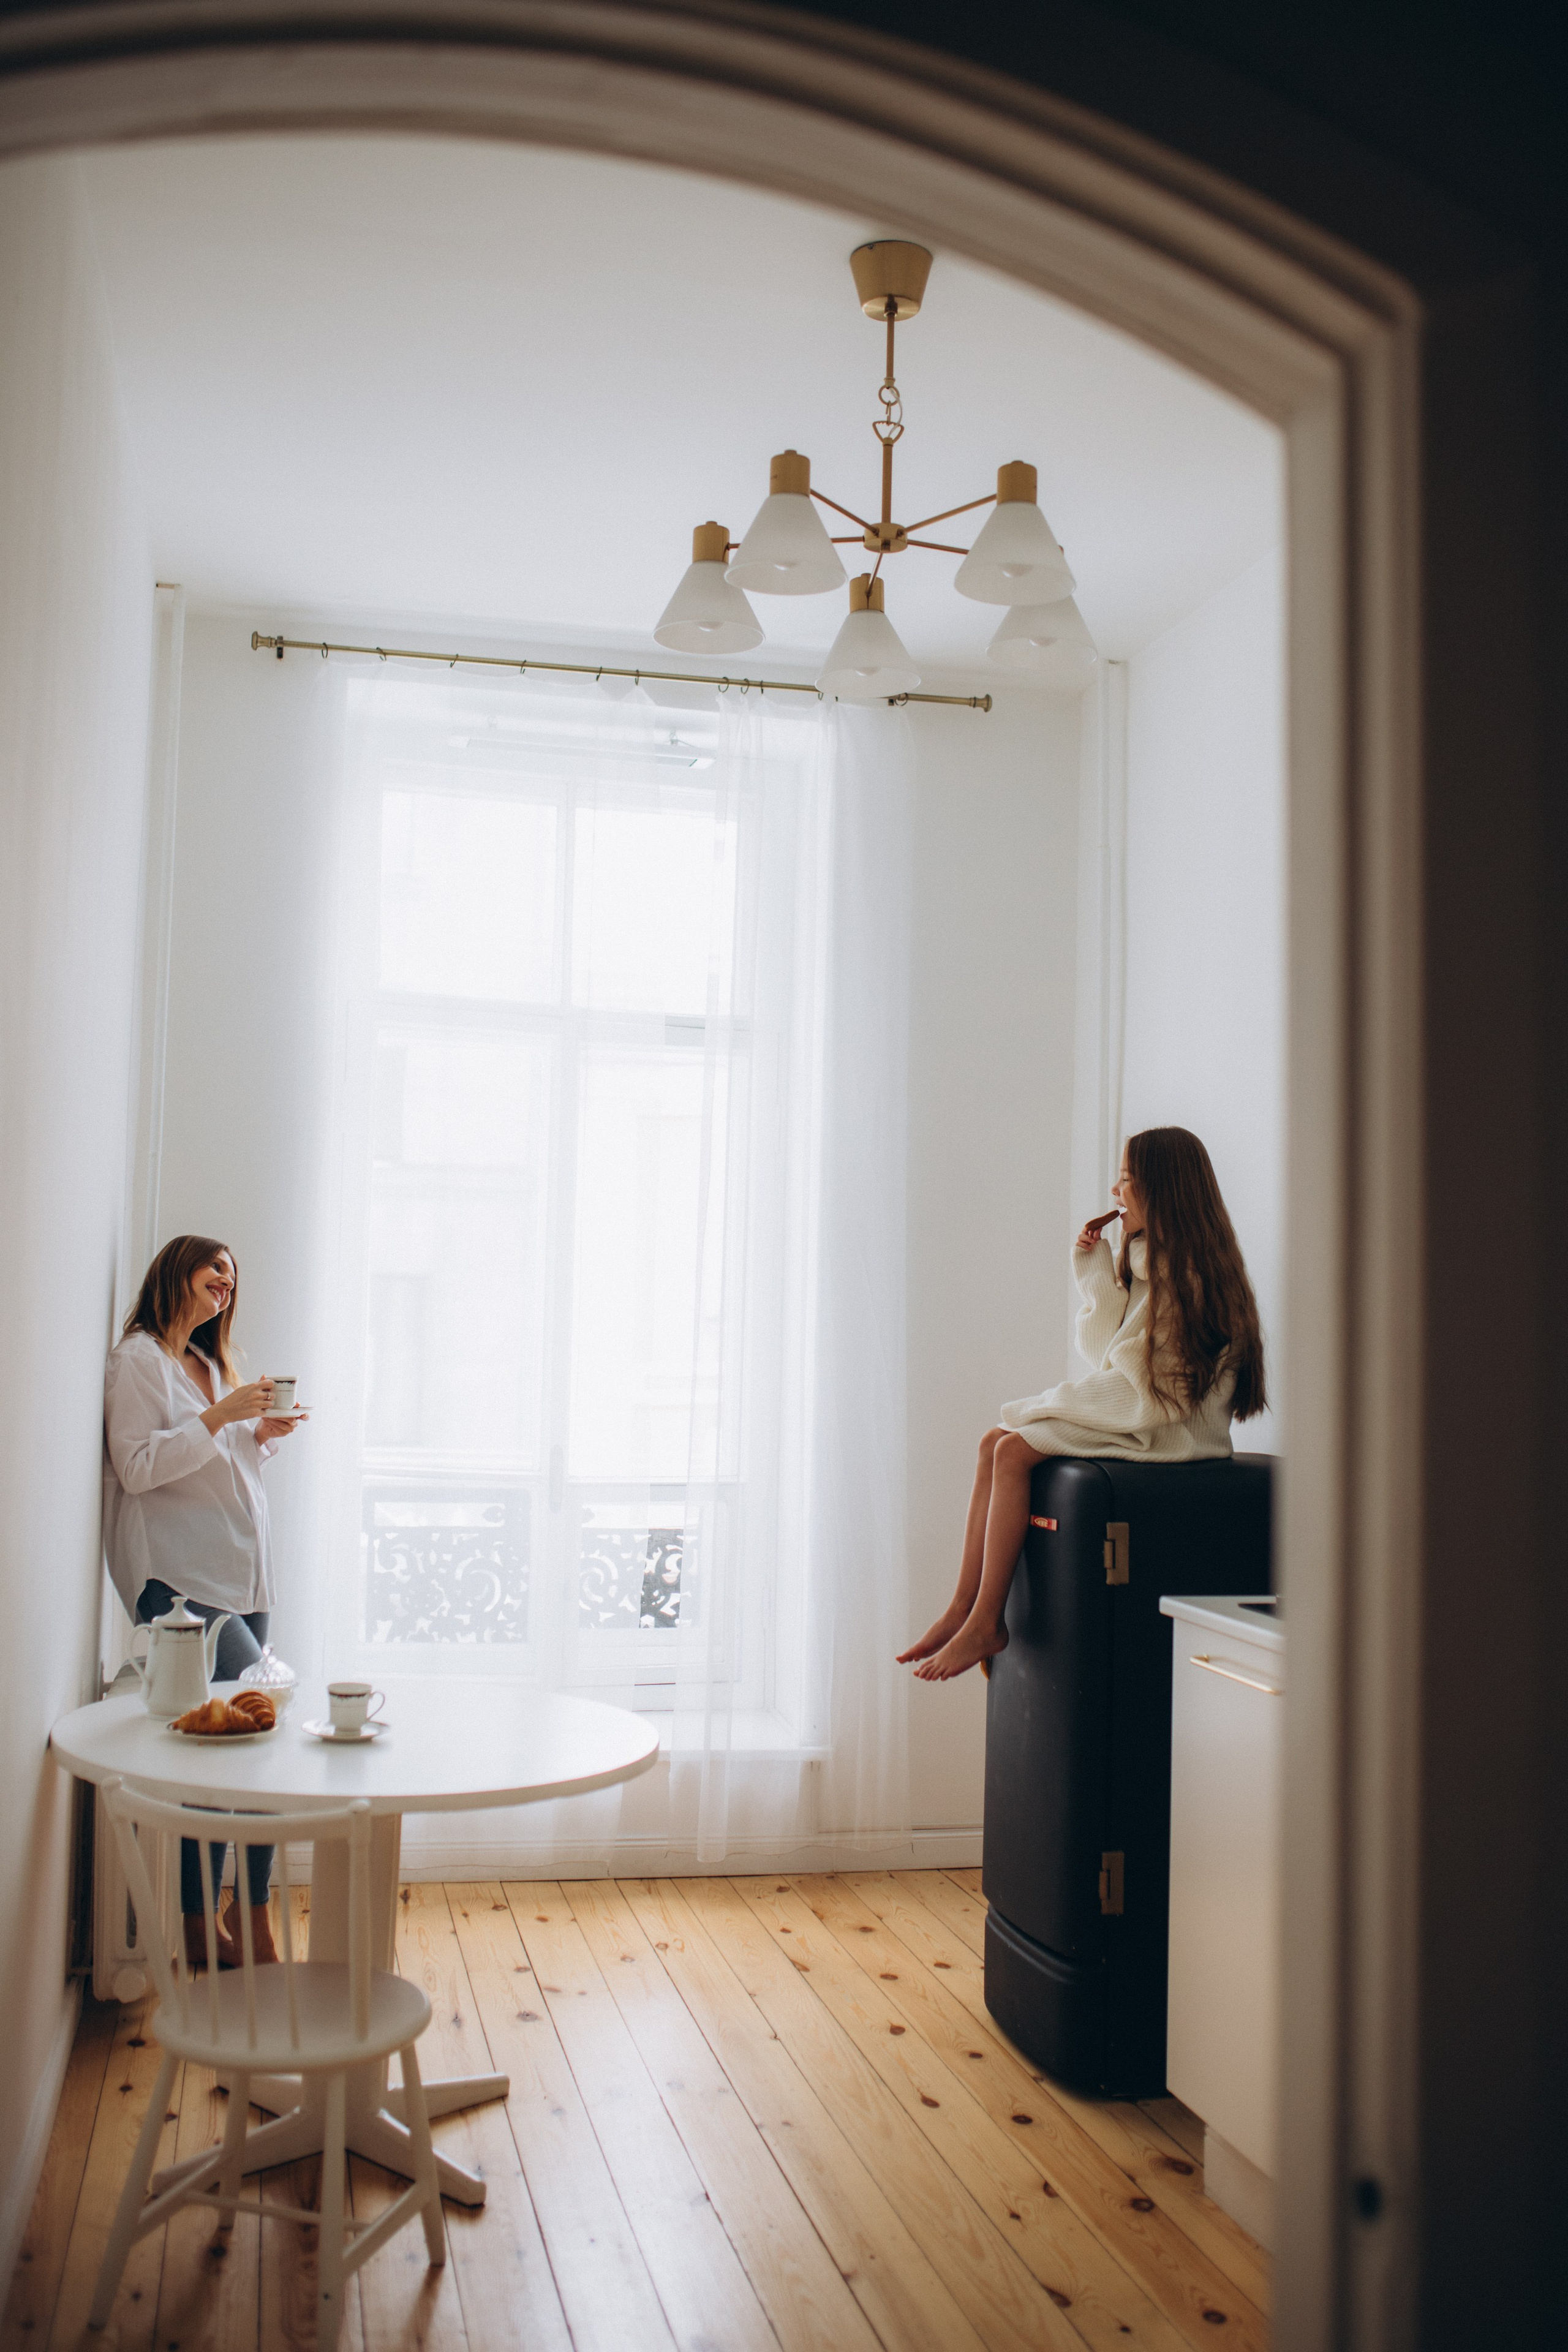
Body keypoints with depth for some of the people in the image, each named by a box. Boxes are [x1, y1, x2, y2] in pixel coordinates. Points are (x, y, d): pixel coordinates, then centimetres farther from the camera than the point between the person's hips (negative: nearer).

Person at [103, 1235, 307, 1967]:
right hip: (179, 1580, -8)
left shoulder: (210, 1363, 22)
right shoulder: (138, 1359, -4)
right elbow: (136, 1467, -14)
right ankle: (253, 1920, -8)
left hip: (239, 1575, 9)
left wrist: (261, 1436, 10)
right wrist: (220, 1417, -18)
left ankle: (201, 1927, 8)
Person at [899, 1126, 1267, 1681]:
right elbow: (1108, 1354, 12)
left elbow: (1141, 1386, -20)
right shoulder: (1144, 1263, 14)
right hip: (1133, 1417, 10)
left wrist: (1046, 1405, -13)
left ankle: (986, 1623, -14)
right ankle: (963, 1609, -6)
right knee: (996, 1443, -3)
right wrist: (1095, 1271, 4)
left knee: (1014, 1452, -20)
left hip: (1168, 1433, -10)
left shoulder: (1183, 1272, -16)